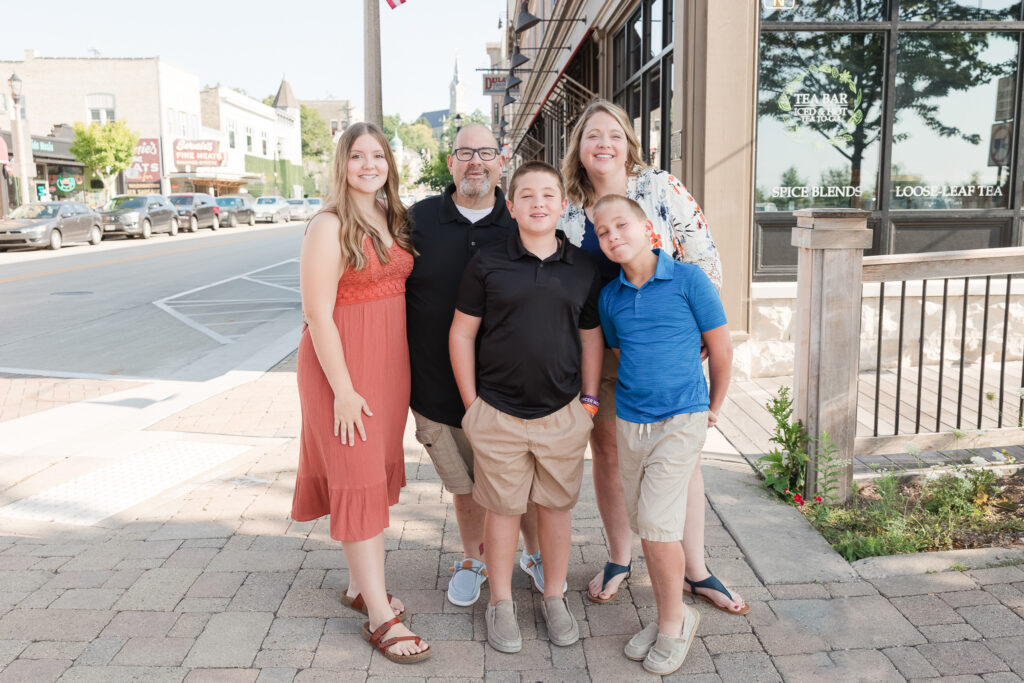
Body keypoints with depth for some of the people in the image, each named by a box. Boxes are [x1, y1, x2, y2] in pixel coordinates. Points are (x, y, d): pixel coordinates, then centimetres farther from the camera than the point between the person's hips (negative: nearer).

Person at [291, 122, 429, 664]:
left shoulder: (393, 219, 10)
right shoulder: (329, 226, -13)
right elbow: (318, 313, -17)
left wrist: (402, 366, 8)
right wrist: (343, 389, -19)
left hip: (390, 359, 8)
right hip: (343, 362, -8)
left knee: (380, 472, 14)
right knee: (360, 480, -3)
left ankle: (361, 585, 31)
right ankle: (380, 617, 5)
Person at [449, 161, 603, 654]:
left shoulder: (583, 268, 3)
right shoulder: (487, 263, -3)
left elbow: (591, 337, 11)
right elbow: (461, 334, 0)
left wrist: (589, 402, 8)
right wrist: (471, 404, -2)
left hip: (563, 414, 2)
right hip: (498, 414, -2)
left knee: (557, 505, 13)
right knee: (503, 508, 10)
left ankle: (554, 599, 33)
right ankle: (501, 603, 29)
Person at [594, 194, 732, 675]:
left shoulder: (688, 280, -9)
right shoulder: (610, 297, 4)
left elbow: (721, 349, -2)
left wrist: (713, 409, 7)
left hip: (681, 422, -5)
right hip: (629, 422, 5)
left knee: (657, 523, -9)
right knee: (643, 523, 10)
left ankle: (675, 621, 13)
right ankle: (668, 617, 28)